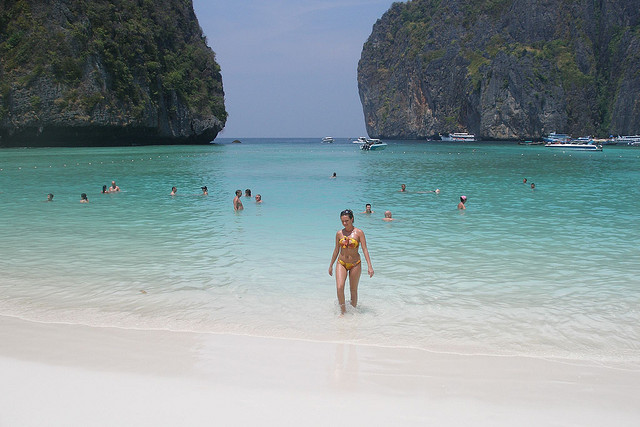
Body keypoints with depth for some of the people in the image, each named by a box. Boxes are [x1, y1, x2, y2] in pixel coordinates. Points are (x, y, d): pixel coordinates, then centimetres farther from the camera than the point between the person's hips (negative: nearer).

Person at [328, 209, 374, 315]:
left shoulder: (359, 232, -7)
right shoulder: (339, 233, 1)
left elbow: (365, 249, -8)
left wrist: (369, 266, -14)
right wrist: (331, 265, 17)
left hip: (355, 264, -1)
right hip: (341, 263, 2)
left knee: (353, 290, 8)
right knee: (339, 287, -15)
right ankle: (343, 310, 2)